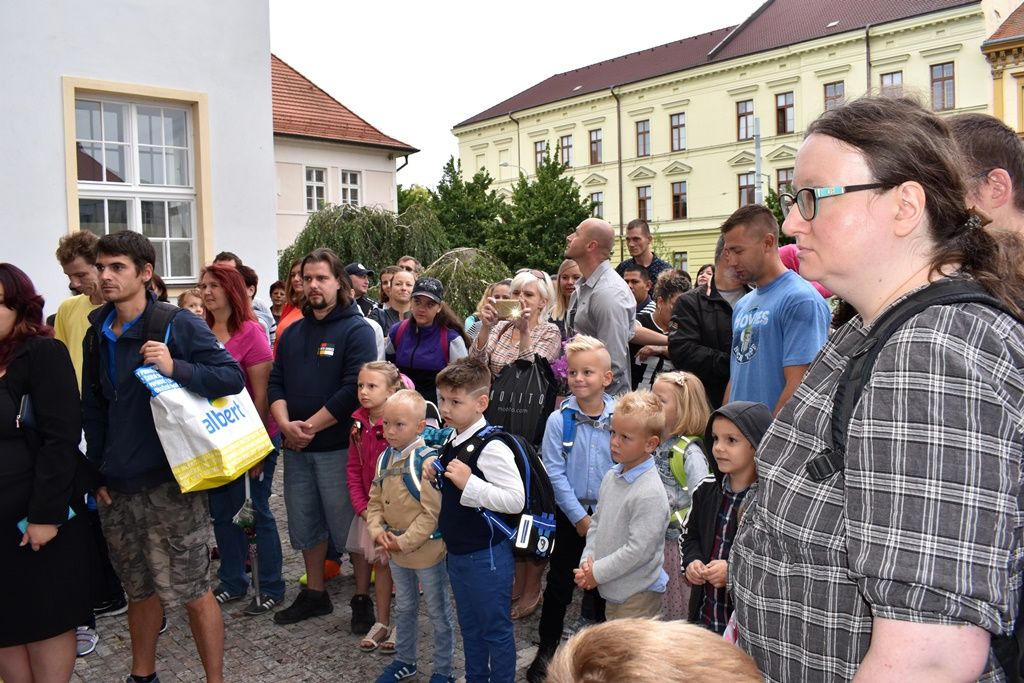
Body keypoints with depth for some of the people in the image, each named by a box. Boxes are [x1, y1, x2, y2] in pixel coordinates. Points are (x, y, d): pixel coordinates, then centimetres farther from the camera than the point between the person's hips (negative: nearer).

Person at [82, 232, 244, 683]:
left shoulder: (178, 326, -9)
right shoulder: (97, 334, 11)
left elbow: (233, 377, -14)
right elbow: (93, 408, 17)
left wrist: (176, 368, -28)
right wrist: (96, 472, 11)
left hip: (170, 481, -6)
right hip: (116, 490, 6)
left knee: (191, 592, 0)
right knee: (139, 590, 19)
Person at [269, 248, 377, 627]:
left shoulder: (356, 329, -7)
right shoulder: (292, 332, 13)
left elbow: (354, 389, -17)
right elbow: (275, 383, 8)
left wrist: (310, 426, -17)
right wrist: (286, 424, -10)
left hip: (337, 446, -6)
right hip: (296, 449, 6)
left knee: (349, 525, 2)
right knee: (304, 524, 16)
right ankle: (314, 594, 31)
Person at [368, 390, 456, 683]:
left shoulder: (428, 461, -22)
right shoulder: (385, 458, 1)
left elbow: (432, 512, -24)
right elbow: (375, 501, 7)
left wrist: (405, 542, -20)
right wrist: (378, 532, -9)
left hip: (426, 549, -7)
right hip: (395, 549, 7)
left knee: (438, 613, 10)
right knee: (404, 607, 24)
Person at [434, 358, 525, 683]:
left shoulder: (490, 447, -23)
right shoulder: (451, 443, 5)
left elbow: (515, 500, -28)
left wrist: (469, 482, -30)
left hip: (486, 555, -9)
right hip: (457, 552, 9)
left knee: (496, 629, 8)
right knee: (469, 626, 24)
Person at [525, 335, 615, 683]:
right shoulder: (559, 420, -10)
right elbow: (554, 473, -11)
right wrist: (580, 517, -12)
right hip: (570, 514, -1)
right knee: (559, 583, 8)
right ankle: (546, 649, 24)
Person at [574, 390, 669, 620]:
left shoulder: (650, 494, -24)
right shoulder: (611, 476, 2)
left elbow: (638, 550, -24)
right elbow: (596, 523, 11)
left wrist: (597, 573, -15)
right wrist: (587, 562, -2)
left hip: (637, 595, -8)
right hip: (612, 590, 8)